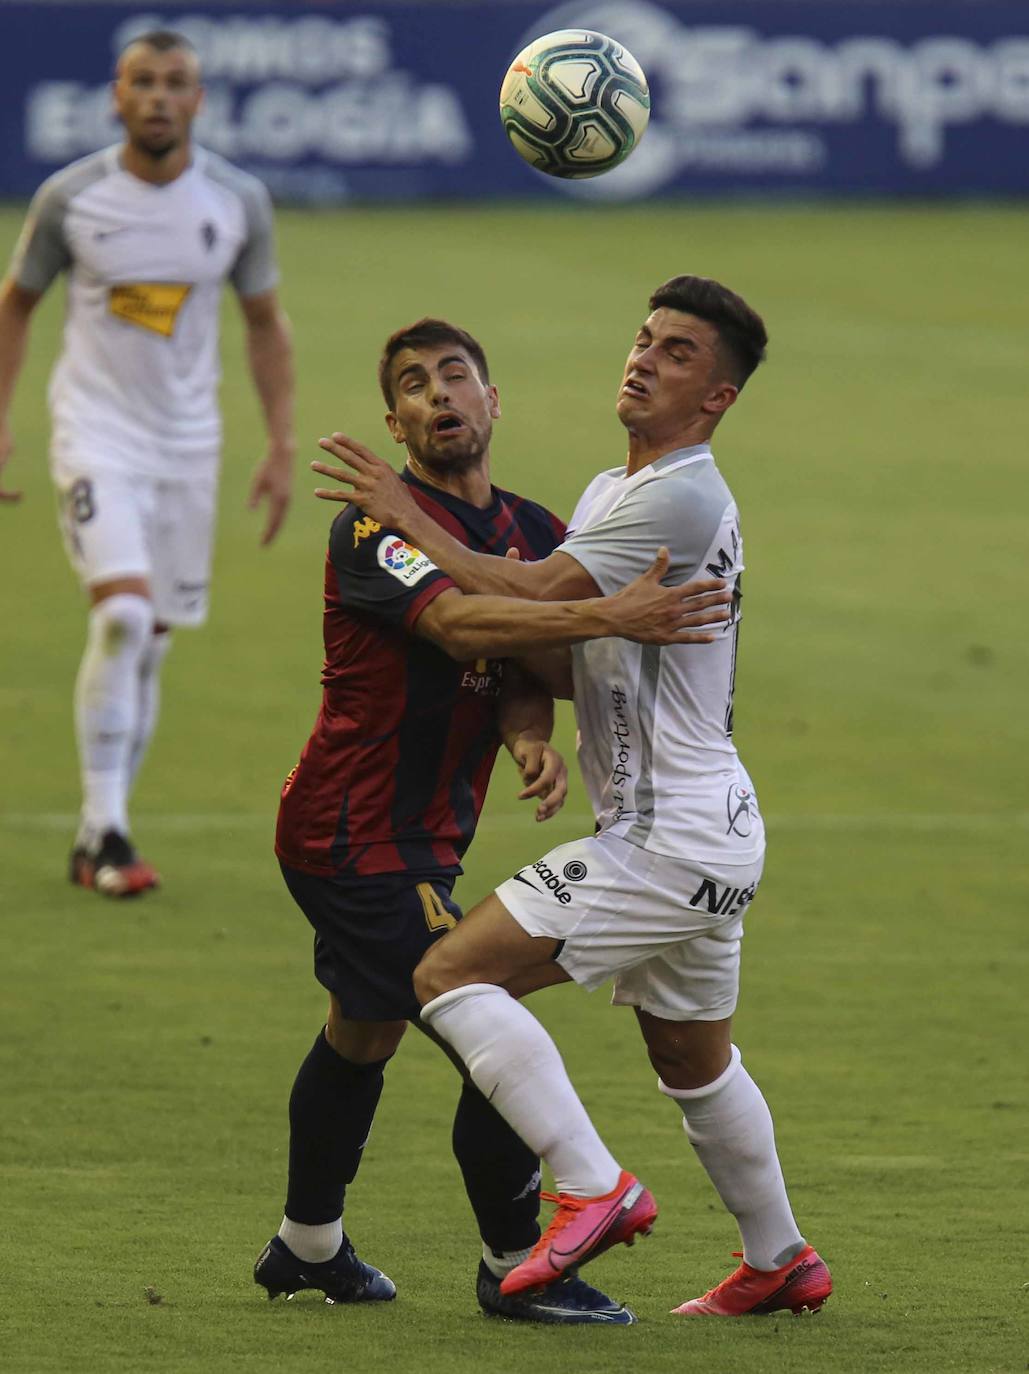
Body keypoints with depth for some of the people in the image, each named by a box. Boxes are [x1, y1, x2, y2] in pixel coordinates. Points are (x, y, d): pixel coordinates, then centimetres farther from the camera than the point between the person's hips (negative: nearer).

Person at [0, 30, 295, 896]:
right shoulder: (70, 197, -6)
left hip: (187, 446, 3)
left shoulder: (239, 202, -1)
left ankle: (95, 845, 17)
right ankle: (107, 831, -15)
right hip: (95, 433, -3)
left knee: (148, 646, 5)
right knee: (122, 614, -21)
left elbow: (266, 324, 10)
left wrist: (282, 449, 5)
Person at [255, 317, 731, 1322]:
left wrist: (532, 742, -19)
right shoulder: (374, 527, -17)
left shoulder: (531, 531, 8)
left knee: (365, 1032, 23)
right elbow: (456, 622, -34)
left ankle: (308, 1244, 40)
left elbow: (518, 674, 4)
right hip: (360, 838, -10)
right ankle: (515, 1267, 1)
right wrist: (609, 616, -42)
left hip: (418, 839, 10)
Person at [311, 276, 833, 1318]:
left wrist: (409, 522, -13)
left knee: (453, 973, -15)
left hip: (668, 839, -10)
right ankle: (781, 1262, 38)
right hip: (710, 836, 10)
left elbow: (530, 599, -21)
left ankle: (593, 1189, -18)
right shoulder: (609, 492, 16)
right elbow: (578, 655, 21)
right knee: (691, 1061, 24)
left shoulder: (684, 501, -16)